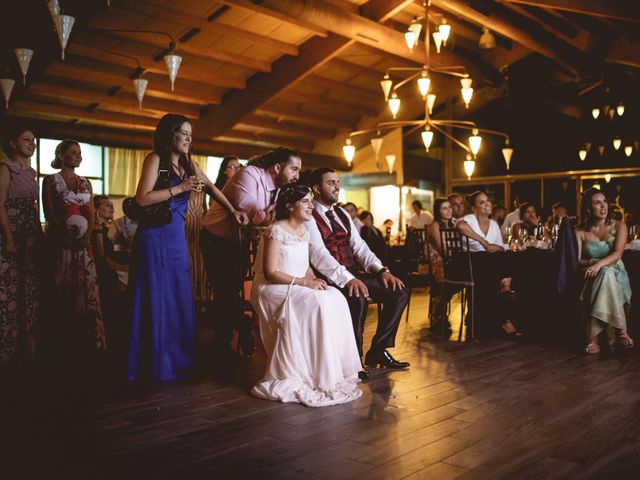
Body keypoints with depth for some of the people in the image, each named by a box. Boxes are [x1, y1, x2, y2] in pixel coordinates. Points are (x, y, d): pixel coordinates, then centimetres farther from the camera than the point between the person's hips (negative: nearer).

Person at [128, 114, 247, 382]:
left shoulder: (188, 164, 13)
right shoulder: (156, 159, -7)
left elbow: (212, 188, 21)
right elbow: (142, 199, -16)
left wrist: (233, 211, 12)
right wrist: (180, 188, -15)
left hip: (177, 236, 7)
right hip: (155, 236, -7)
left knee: (180, 297, 7)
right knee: (157, 298, -2)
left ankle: (177, 360, 17)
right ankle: (156, 363, 9)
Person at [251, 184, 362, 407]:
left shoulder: (304, 231, 12)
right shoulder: (276, 231, -13)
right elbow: (269, 273, -18)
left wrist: (315, 280, -6)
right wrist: (303, 282, -23)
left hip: (297, 288, 8)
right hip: (272, 289, -7)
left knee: (335, 299, -16)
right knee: (316, 304, -29)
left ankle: (332, 370, -11)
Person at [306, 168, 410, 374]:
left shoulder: (342, 214, 19)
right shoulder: (309, 217, -7)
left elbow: (359, 247, 13)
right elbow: (319, 255, -20)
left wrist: (381, 270, -4)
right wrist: (347, 278, -33)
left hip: (353, 272, 8)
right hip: (330, 278, -8)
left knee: (398, 293, -5)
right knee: (358, 298, -36)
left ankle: (378, 350, 4)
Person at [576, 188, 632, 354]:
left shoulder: (619, 226, 6)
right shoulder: (580, 232, 7)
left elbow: (618, 253, -11)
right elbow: (576, 261, 0)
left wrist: (600, 263, -30)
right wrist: (592, 263, -22)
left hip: (617, 276, 0)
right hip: (592, 278, 0)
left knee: (606, 273, -38)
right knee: (605, 273, -37)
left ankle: (594, 336, -34)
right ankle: (620, 330, -34)